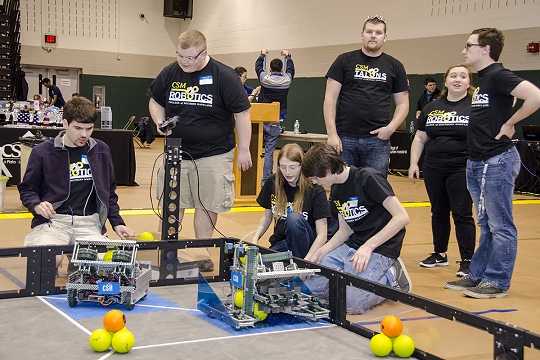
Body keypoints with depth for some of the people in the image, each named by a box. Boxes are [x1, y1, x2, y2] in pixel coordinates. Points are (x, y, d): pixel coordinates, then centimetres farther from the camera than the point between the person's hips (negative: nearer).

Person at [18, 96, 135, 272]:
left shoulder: (101, 151, 12)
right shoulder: (43, 152, 2)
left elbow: (109, 191, 21)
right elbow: (27, 188, 10)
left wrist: (117, 223, 11)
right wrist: (36, 205, -12)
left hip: (89, 221, 3)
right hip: (53, 220, -2)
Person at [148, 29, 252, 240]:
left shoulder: (224, 76, -11)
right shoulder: (169, 73, 1)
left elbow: (242, 114, -7)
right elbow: (155, 101, 17)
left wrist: (244, 150, -6)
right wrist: (160, 122, -4)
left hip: (213, 155, -3)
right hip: (176, 152, 4)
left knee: (207, 206, 4)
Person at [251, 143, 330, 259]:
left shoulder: (315, 190, -13)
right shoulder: (272, 183, 0)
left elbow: (322, 235, -15)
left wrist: (307, 260, -28)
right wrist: (255, 239, -4)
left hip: (306, 246, -3)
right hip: (280, 244, 3)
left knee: (294, 218, -34)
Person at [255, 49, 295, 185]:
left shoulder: (265, 78, -5)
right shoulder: (286, 80, -3)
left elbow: (258, 67, 16)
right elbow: (290, 69, 20)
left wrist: (262, 54, 35)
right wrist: (287, 56, 38)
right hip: (275, 122, 0)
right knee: (269, 151, 0)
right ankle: (266, 179, 0)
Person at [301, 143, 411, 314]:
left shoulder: (368, 178, -16)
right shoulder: (336, 190, 11)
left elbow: (402, 217, -21)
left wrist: (368, 246, -24)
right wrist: (321, 252, 2)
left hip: (380, 249, -9)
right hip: (352, 245, 9)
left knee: (351, 302, -25)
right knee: (310, 286, -3)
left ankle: (391, 278, 2)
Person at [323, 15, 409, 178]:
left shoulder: (394, 66, 11)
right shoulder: (344, 61, 6)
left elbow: (402, 104, 12)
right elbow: (330, 98, 2)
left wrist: (391, 127, -6)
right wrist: (331, 133, -8)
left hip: (378, 140, 1)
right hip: (345, 139, -1)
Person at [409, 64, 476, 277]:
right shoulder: (431, 108, 10)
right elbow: (420, 138, 14)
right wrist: (414, 163, 6)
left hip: (462, 170, -5)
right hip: (433, 170, 5)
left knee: (462, 214, -3)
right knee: (439, 212, 14)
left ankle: (467, 260, 4)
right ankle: (439, 254, 27)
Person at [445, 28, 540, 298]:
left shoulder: (498, 75, -13)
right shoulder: (481, 79, 15)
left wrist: (509, 124, -17)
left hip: (497, 161, -10)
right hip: (477, 163, 10)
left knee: (500, 226, -1)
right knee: (486, 225, 15)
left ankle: (497, 282, 5)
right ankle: (477, 276, 23)